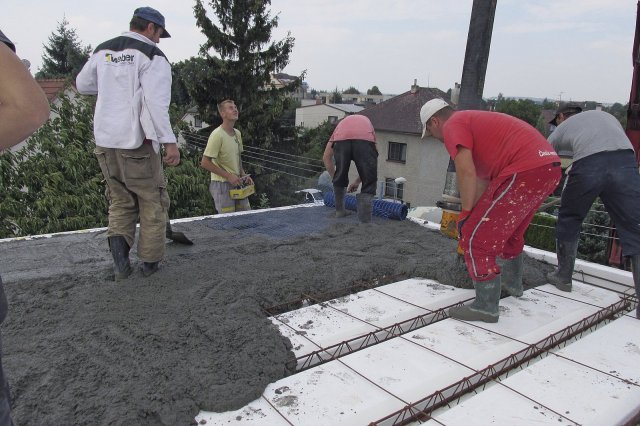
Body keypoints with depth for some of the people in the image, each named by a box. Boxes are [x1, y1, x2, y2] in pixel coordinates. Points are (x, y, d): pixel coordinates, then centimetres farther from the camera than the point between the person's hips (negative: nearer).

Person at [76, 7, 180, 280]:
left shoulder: (102, 51, 13)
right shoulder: (153, 56, -7)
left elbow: (82, 85, 25)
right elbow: (156, 102, -18)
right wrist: (169, 141, -18)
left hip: (105, 140, 6)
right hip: (137, 143, -6)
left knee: (120, 202, 17)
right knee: (152, 201, 9)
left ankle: (120, 262, 5)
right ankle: (150, 262, 15)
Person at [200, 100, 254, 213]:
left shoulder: (238, 133, 8)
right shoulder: (217, 135, -16)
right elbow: (205, 163, -18)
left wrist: (243, 175, 5)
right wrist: (229, 176, -18)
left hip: (237, 183, 7)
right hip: (222, 184, -7)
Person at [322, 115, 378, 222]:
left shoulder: (341, 123, 42)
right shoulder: (366, 121, 42)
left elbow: (326, 157, 34)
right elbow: (369, 164, 39)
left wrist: (335, 177, 42)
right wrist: (357, 181, 47)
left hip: (341, 139, 1)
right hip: (365, 140, -1)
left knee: (339, 180, 25)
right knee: (369, 184, 10)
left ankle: (339, 210, 35)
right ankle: (365, 221, 2)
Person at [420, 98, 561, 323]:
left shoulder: (452, 125, 0)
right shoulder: (473, 119, 29)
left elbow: (466, 172, -15)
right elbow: (483, 177, 28)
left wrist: (466, 213, -5)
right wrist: (475, 212, 28)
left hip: (524, 171, -10)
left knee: (476, 236, -3)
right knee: (511, 230, 29)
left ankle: (486, 306, 2)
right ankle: (512, 282, 47)